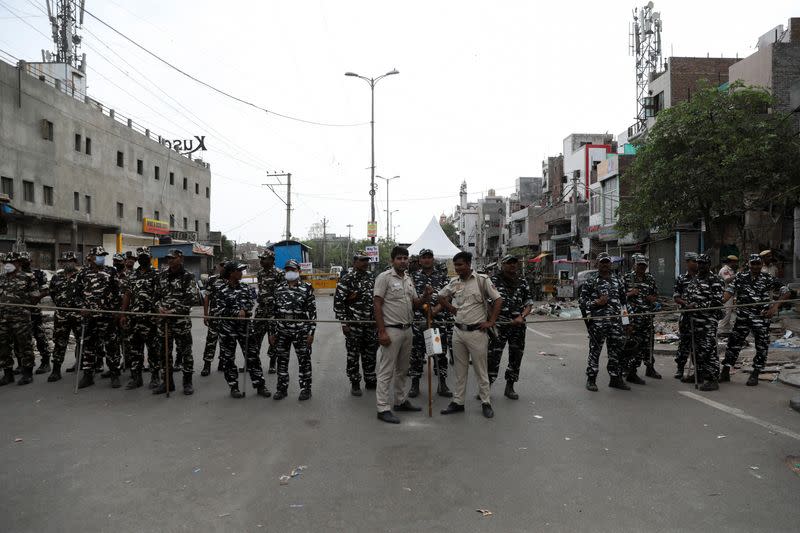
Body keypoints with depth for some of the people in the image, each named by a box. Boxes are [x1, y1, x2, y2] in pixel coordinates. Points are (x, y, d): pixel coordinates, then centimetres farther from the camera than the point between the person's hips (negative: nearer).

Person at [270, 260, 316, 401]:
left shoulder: (307, 288, -3)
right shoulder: (279, 288, 8)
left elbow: (312, 311, -4)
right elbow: (274, 311, 11)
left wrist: (311, 332, -8)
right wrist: (272, 332, 9)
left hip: (301, 331, -3)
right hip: (282, 331, 3)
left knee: (304, 360, 4)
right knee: (282, 360, 10)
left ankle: (305, 389, 17)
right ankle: (282, 388, 24)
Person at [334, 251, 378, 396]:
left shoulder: (372, 278, 10)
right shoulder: (347, 279, -9)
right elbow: (338, 302, -11)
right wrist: (344, 322, -14)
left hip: (371, 324, 6)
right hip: (353, 325, -5)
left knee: (370, 354, 13)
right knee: (353, 355, 4)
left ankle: (370, 381, 26)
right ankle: (355, 384, 16)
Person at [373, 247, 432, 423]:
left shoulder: (409, 279, 12)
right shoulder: (384, 277, -11)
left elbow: (415, 303, 18)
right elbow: (377, 305, -15)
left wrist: (425, 296, -4)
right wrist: (382, 331, -20)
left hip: (407, 329, 8)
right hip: (391, 330, -8)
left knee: (402, 369, 18)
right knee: (386, 371, -3)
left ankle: (401, 401, 31)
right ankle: (383, 408, 2)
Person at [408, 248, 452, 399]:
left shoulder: (442, 276, 7)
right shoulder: (413, 276, 7)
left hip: (439, 321, 0)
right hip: (418, 321, 0)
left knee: (441, 353, 5)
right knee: (416, 354, 6)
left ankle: (442, 385, 16)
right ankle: (415, 385, 18)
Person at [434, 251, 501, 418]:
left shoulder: (482, 280, -7)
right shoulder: (453, 282, 6)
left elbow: (498, 300, -6)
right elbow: (441, 297, 22)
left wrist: (491, 322, -11)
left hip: (477, 331, -4)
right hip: (458, 331, 5)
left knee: (481, 370, 5)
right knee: (460, 370, 12)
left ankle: (486, 403, 16)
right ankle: (458, 402, 21)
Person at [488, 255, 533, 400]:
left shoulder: (523, 282, 10)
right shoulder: (494, 280, -1)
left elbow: (529, 304, 11)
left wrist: (521, 317, -8)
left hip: (518, 326, 4)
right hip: (499, 326, -4)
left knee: (516, 357, 11)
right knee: (493, 357, -8)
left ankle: (509, 387, 25)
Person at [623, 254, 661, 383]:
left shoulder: (651, 279, 13)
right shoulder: (627, 278, 0)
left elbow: (656, 295, 23)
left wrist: (653, 298, 1)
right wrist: (629, 294, -17)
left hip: (648, 316, 5)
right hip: (632, 315, -5)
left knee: (648, 342, 15)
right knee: (635, 343, -8)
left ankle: (650, 368, 33)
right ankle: (631, 373, -4)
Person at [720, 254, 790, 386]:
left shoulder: (769, 279, 0)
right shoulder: (741, 277, 6)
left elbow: (786, 292, 0)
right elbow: (729, 291, 3)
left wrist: (775, 306, -13)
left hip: (762, 317, -1)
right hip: (742, 317, 1)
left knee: (762, 346, 3)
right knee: (734, 343, 4)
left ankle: (755, 374, 16)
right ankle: (725, 372, 12)